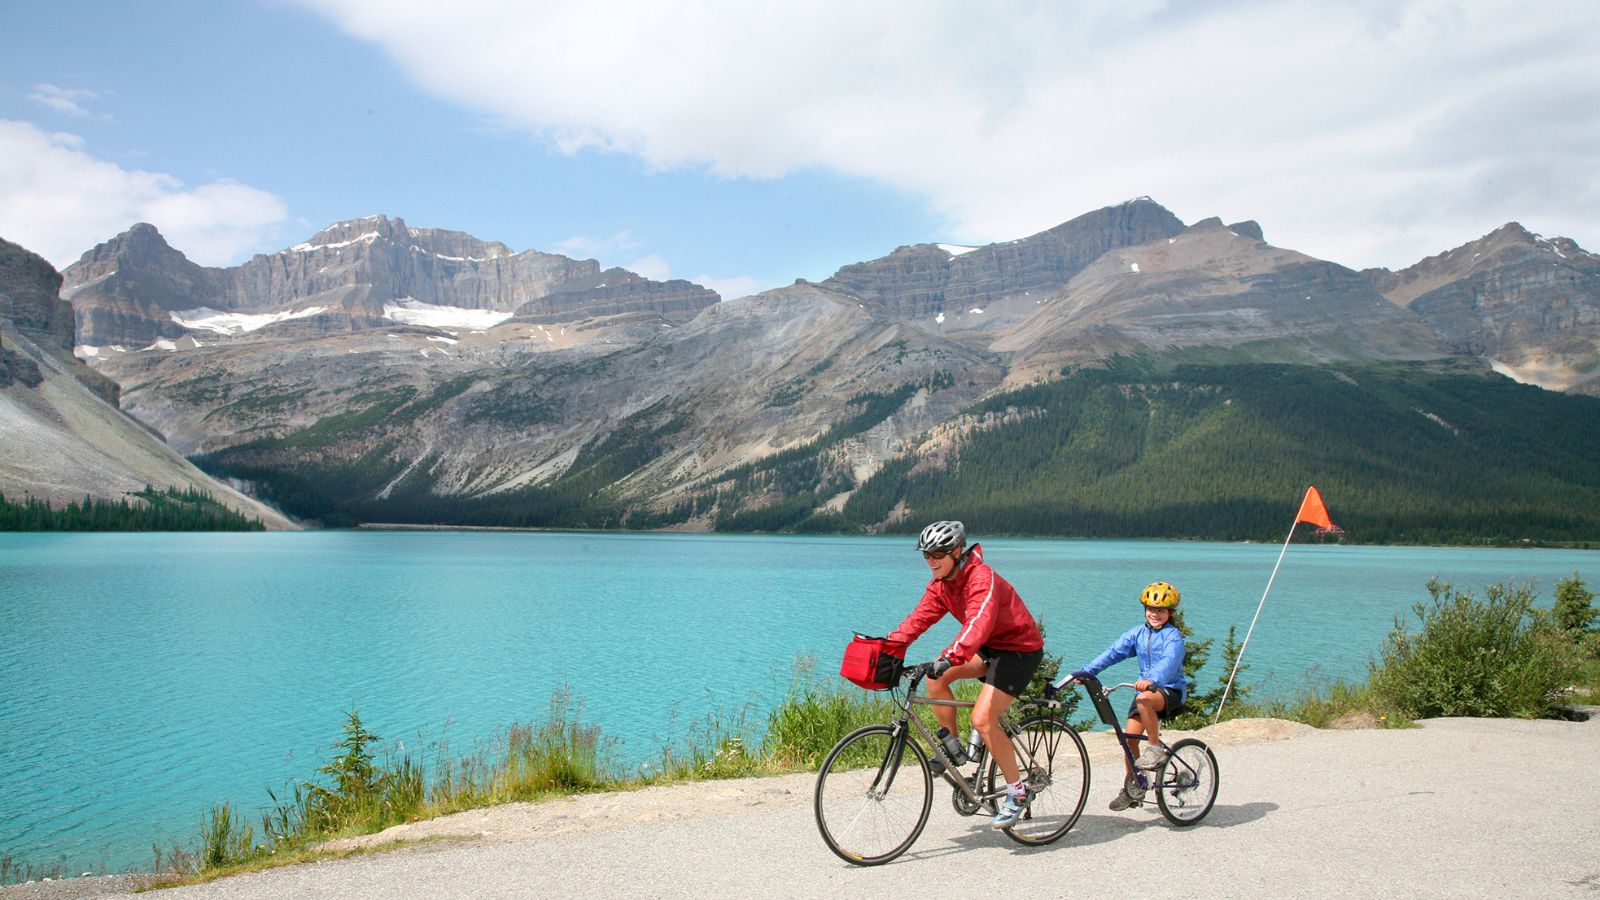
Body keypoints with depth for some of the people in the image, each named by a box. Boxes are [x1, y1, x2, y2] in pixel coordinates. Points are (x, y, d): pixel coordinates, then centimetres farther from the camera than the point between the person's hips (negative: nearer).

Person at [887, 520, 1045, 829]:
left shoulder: (982, 578, -27)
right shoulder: (941, 583, -1)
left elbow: (978, 624, -42)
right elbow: (919, 618, -5)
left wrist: (950, 658, -56)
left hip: (1020, 648, -8)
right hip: (990, 646, 8)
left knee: (982, 719, -19)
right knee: (935, 676, -12)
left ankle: (1018, 792, -2)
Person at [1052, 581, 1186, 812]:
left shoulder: (1172, 636, -11)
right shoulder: (1138, 633, 5)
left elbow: (1169, 661, -31)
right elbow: (1113, 652, -3)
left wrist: (1152, 680, -50)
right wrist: (1087, 671, -15)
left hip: (1171, 691, -6)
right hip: (1145, 688, 6)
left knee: (1145, 699, -38)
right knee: (1129, 737, -4)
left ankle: (1157, 748, -18)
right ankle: (1133, 788, 13)